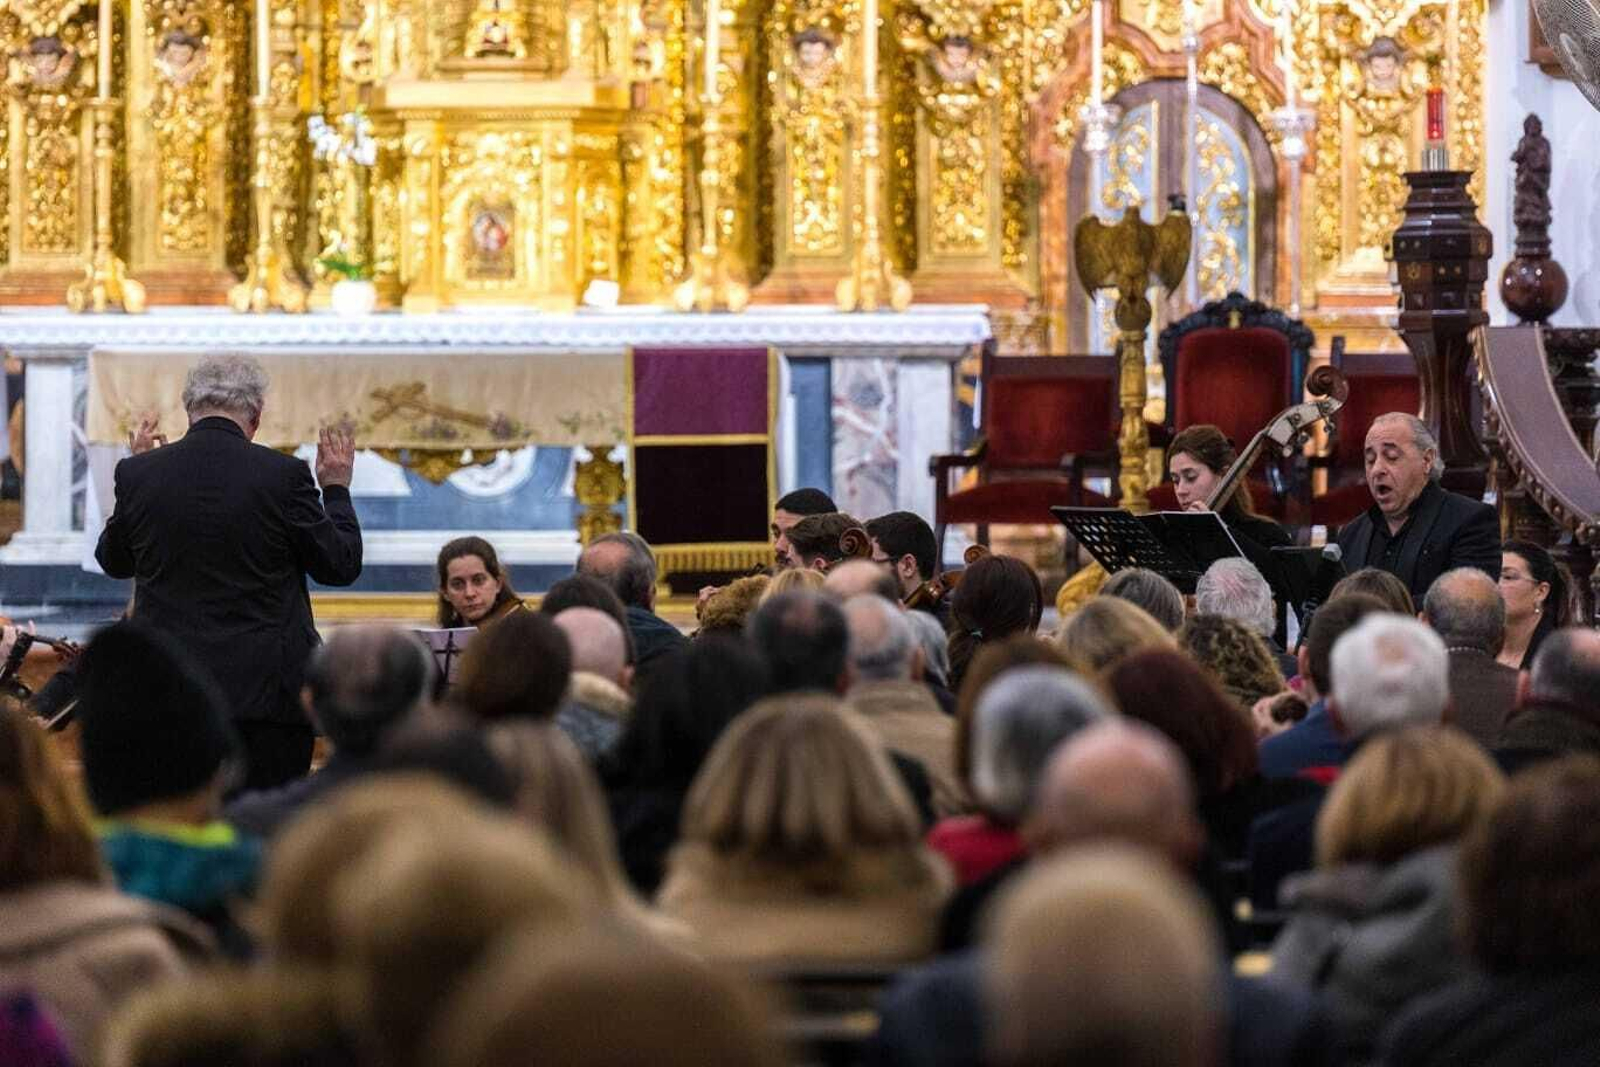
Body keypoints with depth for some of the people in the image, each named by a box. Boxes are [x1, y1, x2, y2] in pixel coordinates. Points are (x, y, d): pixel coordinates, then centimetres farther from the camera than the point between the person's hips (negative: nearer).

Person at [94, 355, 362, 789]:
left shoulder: (140, 475, -1)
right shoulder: (283, 475, -9)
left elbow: (113, 561, 17)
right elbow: (341, 566, 1)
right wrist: (336, 489, 17)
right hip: (268, 691, -3)